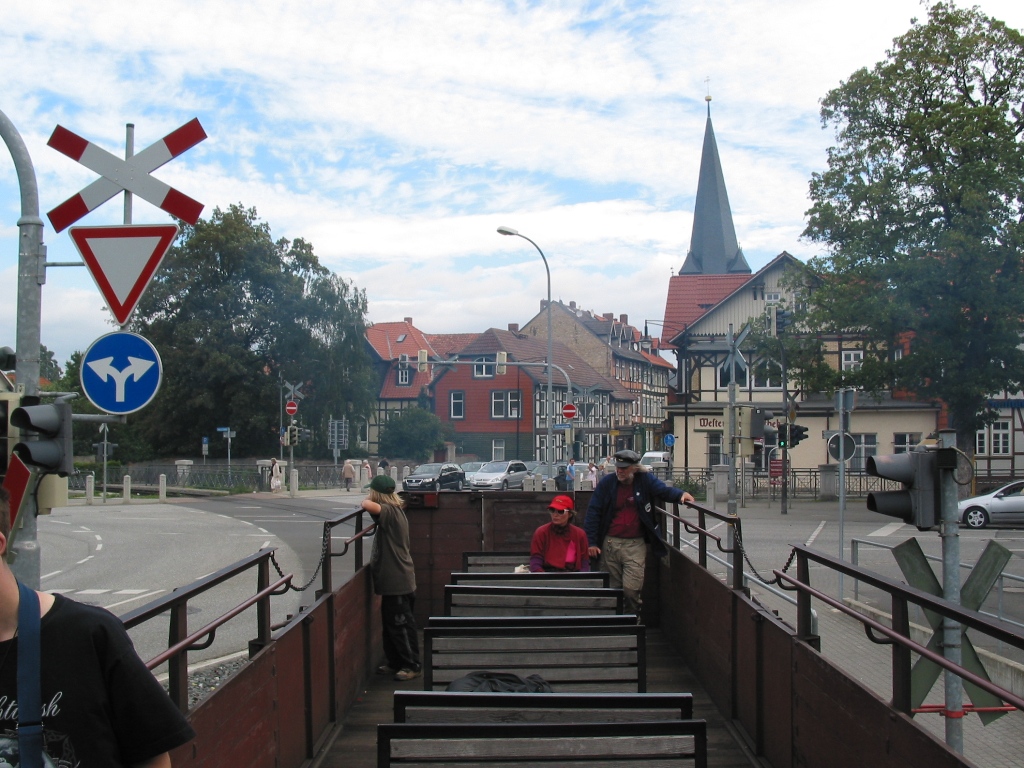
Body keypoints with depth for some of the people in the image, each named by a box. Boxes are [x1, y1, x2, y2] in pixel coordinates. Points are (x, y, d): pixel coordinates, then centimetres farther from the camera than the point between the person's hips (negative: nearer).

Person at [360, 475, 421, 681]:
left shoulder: (389, 512, -20)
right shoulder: (395, 511, 10)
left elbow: (368, 505, -36)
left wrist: (366, 500, -16)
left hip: (398, 582, -10)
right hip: (393, 581, 10)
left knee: (401, 625, 0)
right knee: (390, 624, 17)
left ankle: (412, 666, 8)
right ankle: (395, 663, 26)